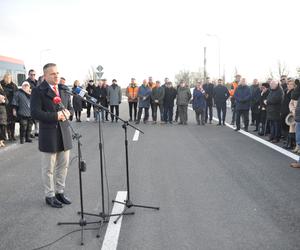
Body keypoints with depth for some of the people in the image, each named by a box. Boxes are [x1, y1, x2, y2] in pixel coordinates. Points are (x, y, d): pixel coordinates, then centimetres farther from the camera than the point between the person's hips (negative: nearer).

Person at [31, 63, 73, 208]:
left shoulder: (64, 90, 11)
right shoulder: (38, 91, -8)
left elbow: (70, 107, 18)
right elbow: (35, 113, -16)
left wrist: (67, 112, -5)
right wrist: (56, 116, -21)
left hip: (64, 133, 6)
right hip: (49, 135, -6)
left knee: (63, 166, 14)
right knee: (48, 168, 5)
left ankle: (60, 192, 29)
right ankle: (50, 196, 20)